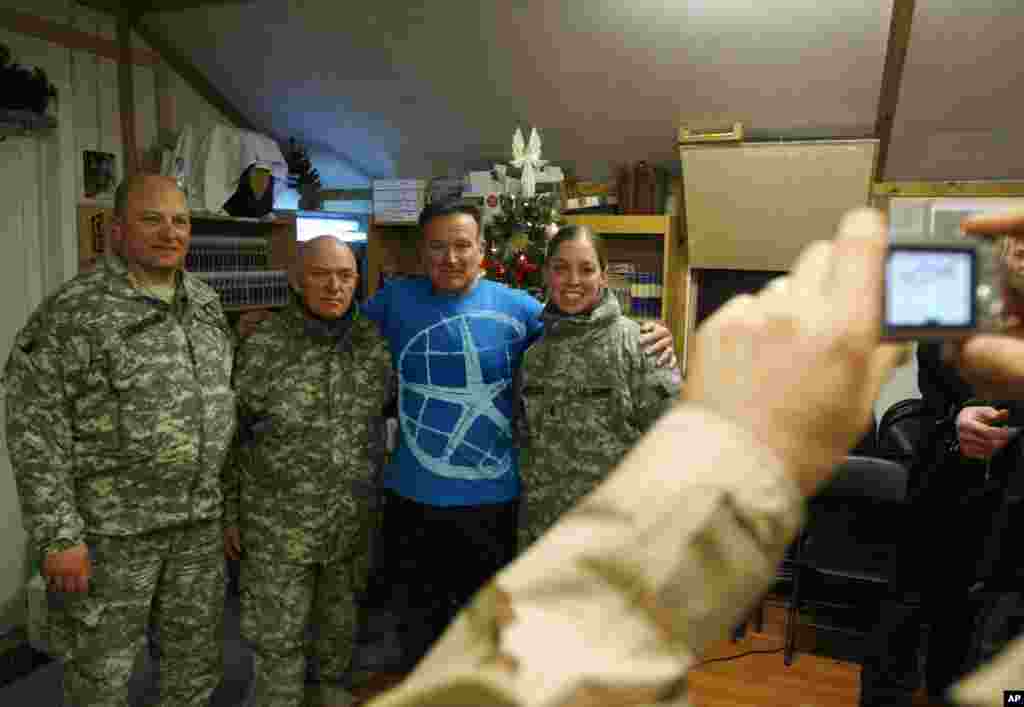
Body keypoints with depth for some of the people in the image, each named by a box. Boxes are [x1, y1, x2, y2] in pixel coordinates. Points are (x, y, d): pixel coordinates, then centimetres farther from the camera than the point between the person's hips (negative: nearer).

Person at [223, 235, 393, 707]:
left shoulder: (374, 343, -3)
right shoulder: (263, 347, -13)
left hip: (353, 518, 4)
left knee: (340, 619, 22)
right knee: (277, 636, 8)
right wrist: (229, 513, -3)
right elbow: (233, 436, -5)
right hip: (279, 523, -3)